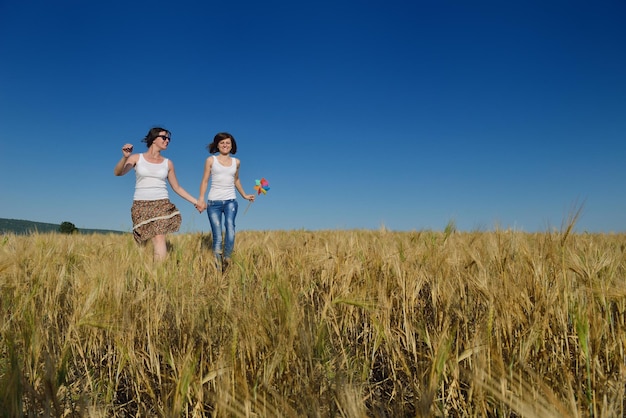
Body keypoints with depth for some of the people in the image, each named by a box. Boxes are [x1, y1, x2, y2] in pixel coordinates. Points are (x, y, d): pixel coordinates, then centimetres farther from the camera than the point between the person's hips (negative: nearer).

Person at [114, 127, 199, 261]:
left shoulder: (168, 163, 10)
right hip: (141, 205, 0)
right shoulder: (137, 158, 5)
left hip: (162, 204, 0)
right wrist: (125, 157, -28)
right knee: (143, 242, 1)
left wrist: (195, 201, 10)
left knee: (159, 238, -19)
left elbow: (177, 187, 16)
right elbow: (118, 173, -9)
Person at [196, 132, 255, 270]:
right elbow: (205, 181, 4)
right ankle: (218, 267, 1)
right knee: (217, 236, -6)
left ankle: (227, 259, -25)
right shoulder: (211, 160, 5)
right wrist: (201, 199, -7)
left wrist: (244, 195, 27)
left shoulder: (236, 162, 12)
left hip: (230, 201, 2)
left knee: (230, 226, -27)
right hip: (214, 201, -1)